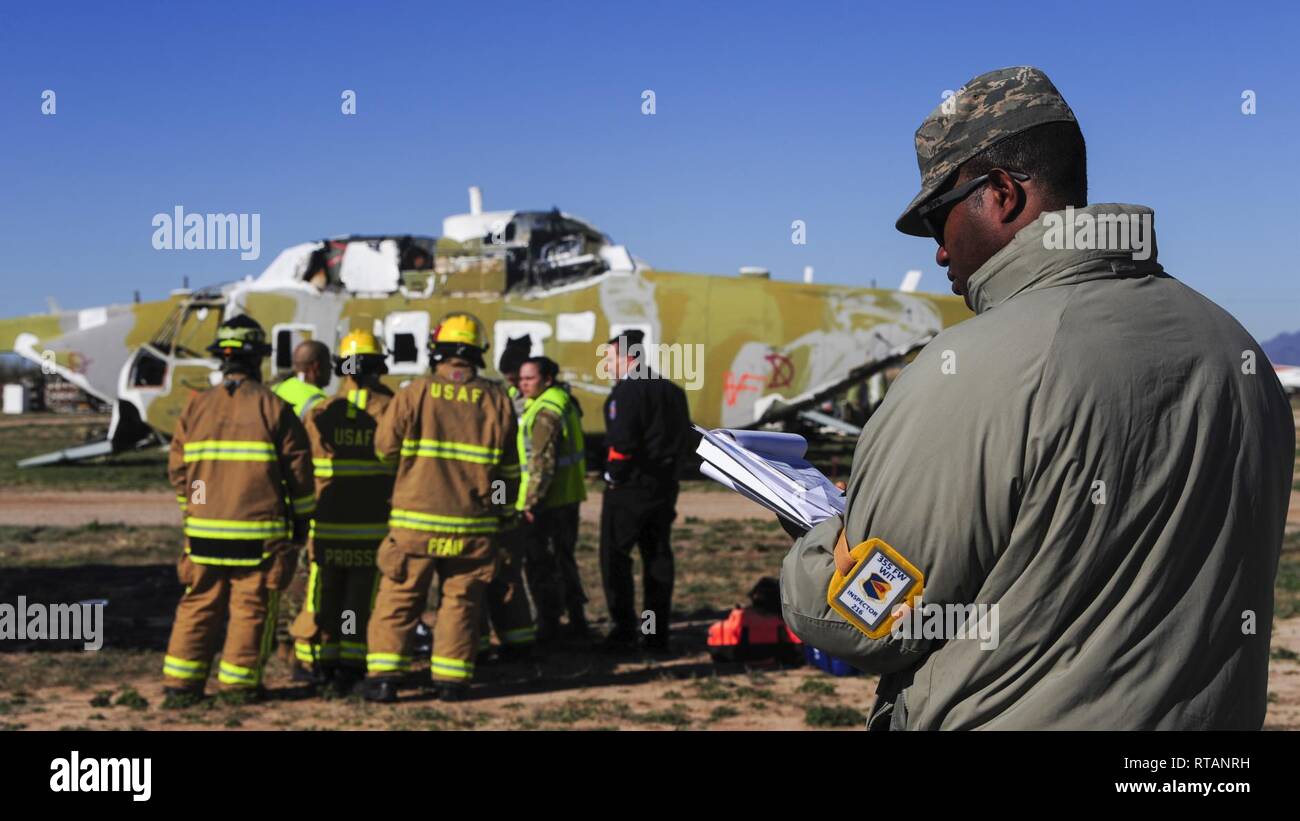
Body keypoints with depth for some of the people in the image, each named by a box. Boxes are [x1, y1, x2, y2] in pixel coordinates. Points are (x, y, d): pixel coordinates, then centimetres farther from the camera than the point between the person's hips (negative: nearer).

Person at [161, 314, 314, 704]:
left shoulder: (196, 406, 4)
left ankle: (181, 681, 9)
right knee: (252, 606, 5)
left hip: (205, 528, 4)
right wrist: (301, 518, 8)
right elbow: (298, 469, -4)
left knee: (200, 603, 10)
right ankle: (240, 681, 8)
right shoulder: (273, 407, -5)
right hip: (259, 531, -3)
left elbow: (177, 467, 8)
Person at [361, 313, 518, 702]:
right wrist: (506, 510, 21)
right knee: (461, 599, 10)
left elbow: (385, 446, 1)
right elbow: (509, 464, 7)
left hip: (416, 517, -1)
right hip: (474, 523, 1)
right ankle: (450, 678, 10)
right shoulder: (497, 399, 0)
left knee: (398, 597, 7)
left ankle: (384, 675, 5)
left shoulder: (415, 393, -6)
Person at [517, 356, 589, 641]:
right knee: (563, 558, 18)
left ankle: (548, 624, 4)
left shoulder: (545, 412, -18)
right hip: (568, 496, 10)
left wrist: (531, 501, -20)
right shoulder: (564, 401, 13)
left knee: (539, 563, -1)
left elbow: (543, 462, -23)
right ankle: (576, 621, 23)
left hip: (546, 500, -10)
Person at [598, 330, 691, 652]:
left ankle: (625, 629, -3)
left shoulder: (626, 391, -14)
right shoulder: (670, 390, 13)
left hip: (628, 487, -8)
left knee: (615, 556, 0)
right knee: (658, 556, 11)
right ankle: (657, 632, 15)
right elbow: (682, 436, 16)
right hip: (663, 486, 8)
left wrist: (614, 475, -10)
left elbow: (622, 440, -23)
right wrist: (666, 467, 16)